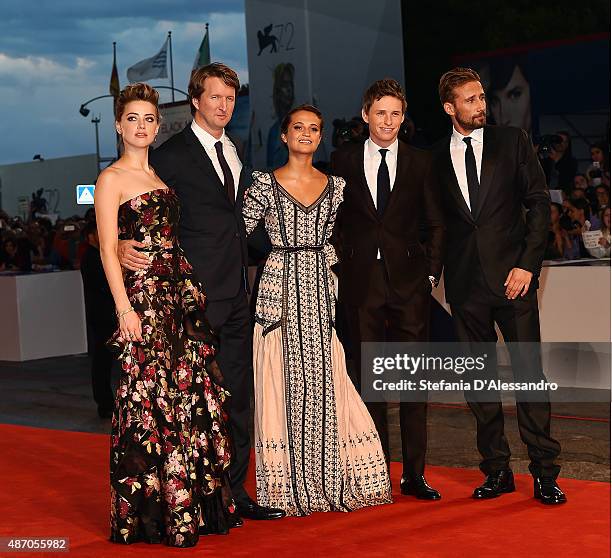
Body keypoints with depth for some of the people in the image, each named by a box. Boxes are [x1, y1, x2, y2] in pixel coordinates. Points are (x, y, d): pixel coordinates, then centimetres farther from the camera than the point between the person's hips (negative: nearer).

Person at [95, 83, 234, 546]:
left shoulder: (162, 175, 18)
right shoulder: (111, 179, -3)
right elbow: (108, 250, -8)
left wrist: (194, 291, 12)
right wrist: (124, 309, -16)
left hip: (183, 295, 7)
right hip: (143, 297, -7)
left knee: (191, 396, 8)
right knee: (148, 400, -5)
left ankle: (193, 503, 18)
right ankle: (146, 511, 5)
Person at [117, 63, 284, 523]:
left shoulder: (235, 153, 16)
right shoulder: (171, 155, -5)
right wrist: (124, 246, -27)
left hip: (236, 292, 7)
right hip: (197, 292, -7)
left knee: (238, 396, 11)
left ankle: (234, 492, 20)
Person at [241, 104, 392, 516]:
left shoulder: (335, 186, 10)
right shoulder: (266, 184, 0)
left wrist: (322, 270, 10)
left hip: (321, 289, 3)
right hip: (280, 289, -3)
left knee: (325, 381, 1)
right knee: (284, 382, -2)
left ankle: (326, 480, 11)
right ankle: (288, 487, 5)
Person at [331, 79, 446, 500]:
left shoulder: (420, 162, 7)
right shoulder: (344, 161, 8)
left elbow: (436, 224, 9)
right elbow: (334, 221, 9)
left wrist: (432, 273, 1)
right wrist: (341, 268, 1)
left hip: (409, 281, 0)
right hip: (361, 283, 0)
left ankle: (415, 473, 8)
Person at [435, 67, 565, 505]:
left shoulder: (513, 141, 4)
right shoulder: (437, 159, 8)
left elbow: (539, 204, 1)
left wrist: (527, 264, -7)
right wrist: (433, 271, 0)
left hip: (512, 276, -2)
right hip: (465, 283, 2)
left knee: (529, 372, -4)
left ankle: (544, 472, 4)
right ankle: (497, 470, 16)